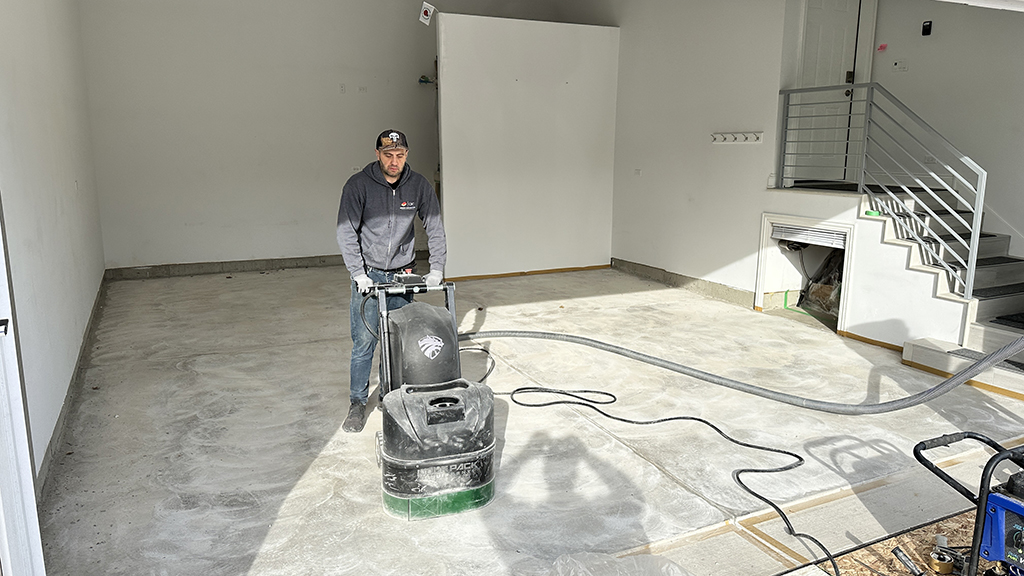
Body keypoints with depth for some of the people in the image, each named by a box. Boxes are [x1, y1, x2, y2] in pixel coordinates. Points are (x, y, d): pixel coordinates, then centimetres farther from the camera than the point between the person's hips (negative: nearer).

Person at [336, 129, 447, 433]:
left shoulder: (419, 185, -4)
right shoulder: (359, 185, -11)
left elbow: (435, 228, 2)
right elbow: (346, 232, -10)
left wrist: (437, 270, -5)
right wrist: (358, 274, -17)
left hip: (402, 273, 3)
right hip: (368, 274, -2)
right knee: (364, 340, -4)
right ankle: (358, 403, 10)